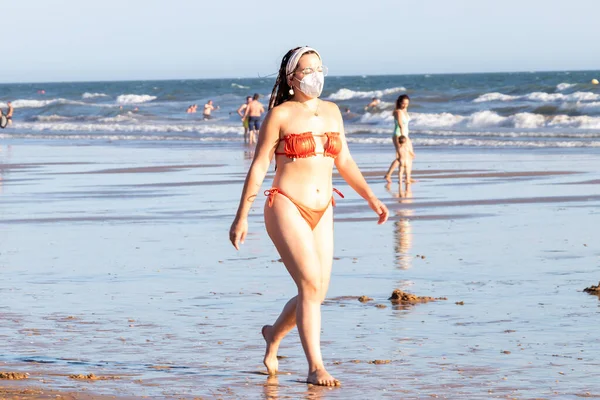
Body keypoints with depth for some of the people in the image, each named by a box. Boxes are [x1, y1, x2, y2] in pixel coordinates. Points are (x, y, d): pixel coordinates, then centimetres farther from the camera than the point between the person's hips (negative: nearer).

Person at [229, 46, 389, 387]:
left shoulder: (332, 112, 13)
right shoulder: (281, 115, -3)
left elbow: (344, 162, 20)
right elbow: (258, 167, -2)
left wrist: (371, 198, 12)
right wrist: (241, 217, -4)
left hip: (321, 213, 6)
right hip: (286, 208, -6)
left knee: (317, 294, 7)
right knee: (311, 285, -17)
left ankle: (274, 334, 36)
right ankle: (316, 368, -14)